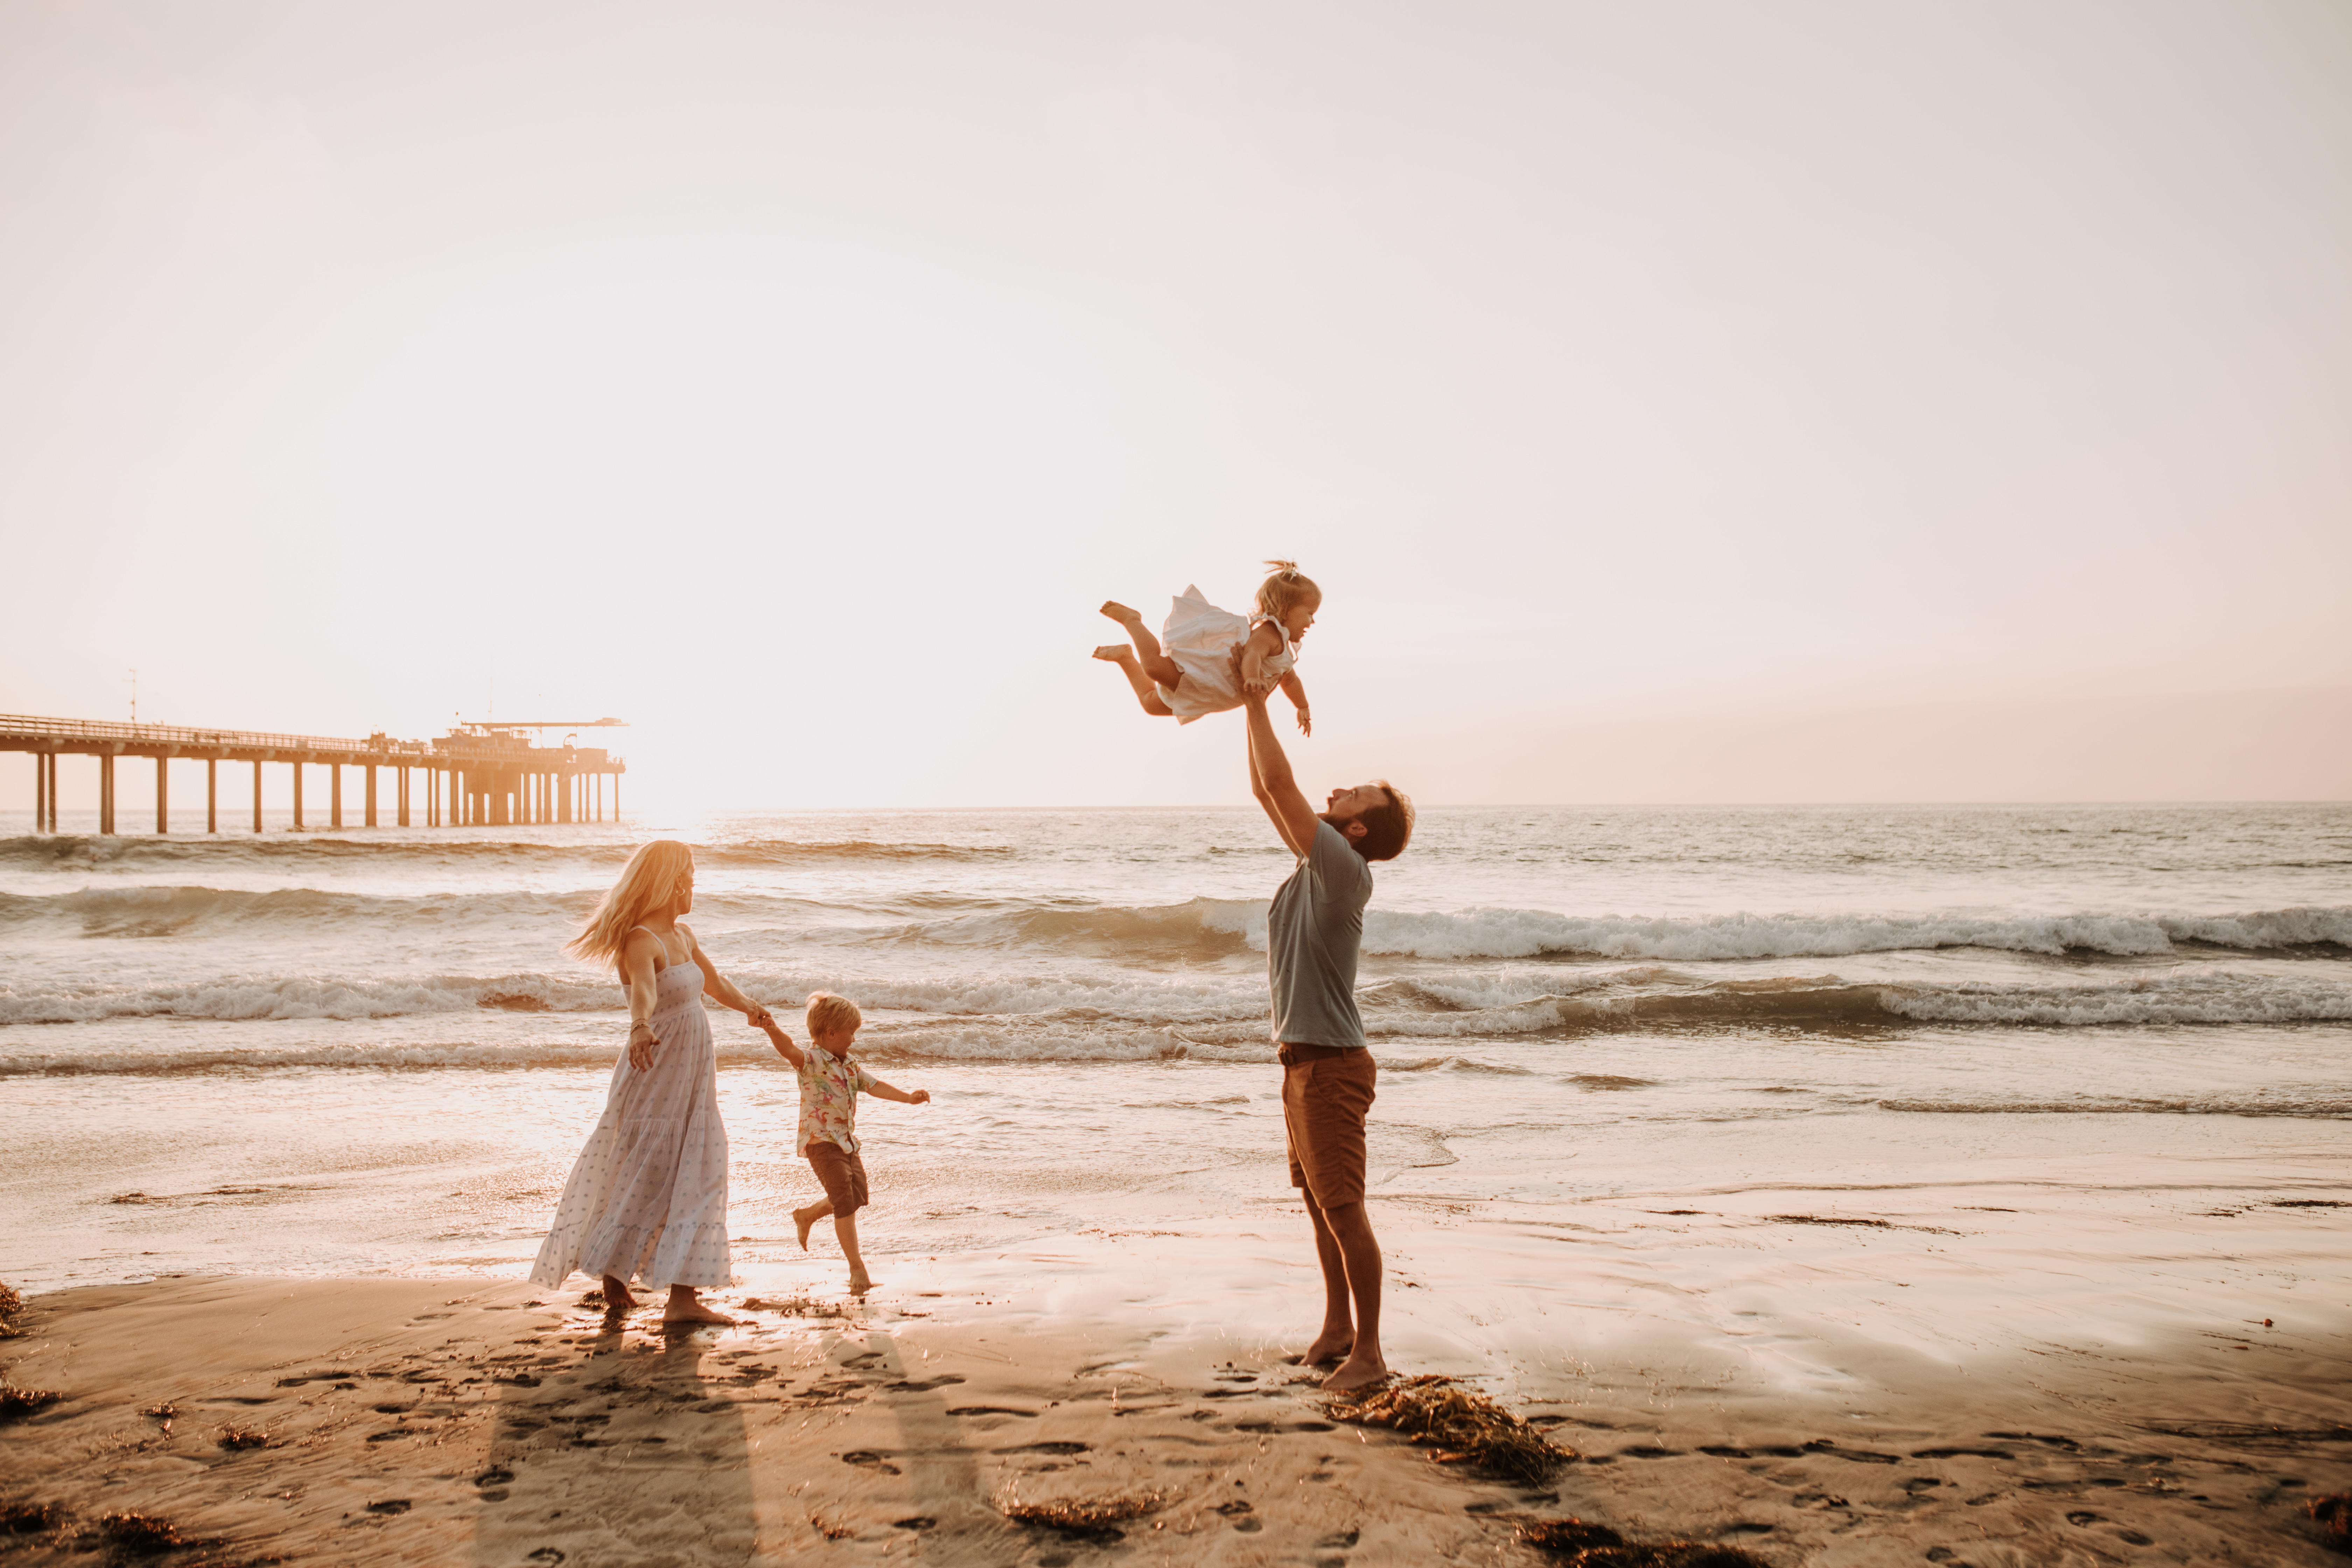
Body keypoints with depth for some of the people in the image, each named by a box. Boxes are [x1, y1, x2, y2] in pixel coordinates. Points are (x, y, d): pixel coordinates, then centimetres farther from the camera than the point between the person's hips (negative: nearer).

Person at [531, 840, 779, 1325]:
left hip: (690, 1078, 9)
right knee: (645, 1177, 0)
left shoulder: (682, 936, 9)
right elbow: (643, 988, -42)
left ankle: (683, 1293, 13)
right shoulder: (641, 942, -19)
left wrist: (748, 1007, 44)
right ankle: (613, 1282, 18)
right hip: (656, 1078, -9)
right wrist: (641, 1027, -61)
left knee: (692, 1176, 9)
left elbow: (713, 980, 28)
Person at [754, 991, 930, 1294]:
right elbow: (789, 1050, -32)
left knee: (858, 1196, 17)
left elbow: (875, 1086, 13)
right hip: (821, 1141, -9)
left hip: (848, 1141, 9)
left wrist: (909, 1098, 2)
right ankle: (857, 1268, -6)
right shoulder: (812, 1061, -14)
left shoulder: (850, 1067, 13)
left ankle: (807, 1215, 39)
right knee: (845, 1203, -11)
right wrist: (773, 1030, -53)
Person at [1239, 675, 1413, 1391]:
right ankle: (1337, 1328, 29)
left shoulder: (1344, 870, -17)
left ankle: (1367, 1353, 1)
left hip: (1332, 1064, -10)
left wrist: (1258, 701, -12)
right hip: (1303, 1060, 10)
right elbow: (1265, 790, 15)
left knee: (1344, 1208, -6)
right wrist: (1254, 702, 13)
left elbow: (1280, 784, -20)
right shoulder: (1318, 862, 8)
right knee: (1320, 1204, 17)